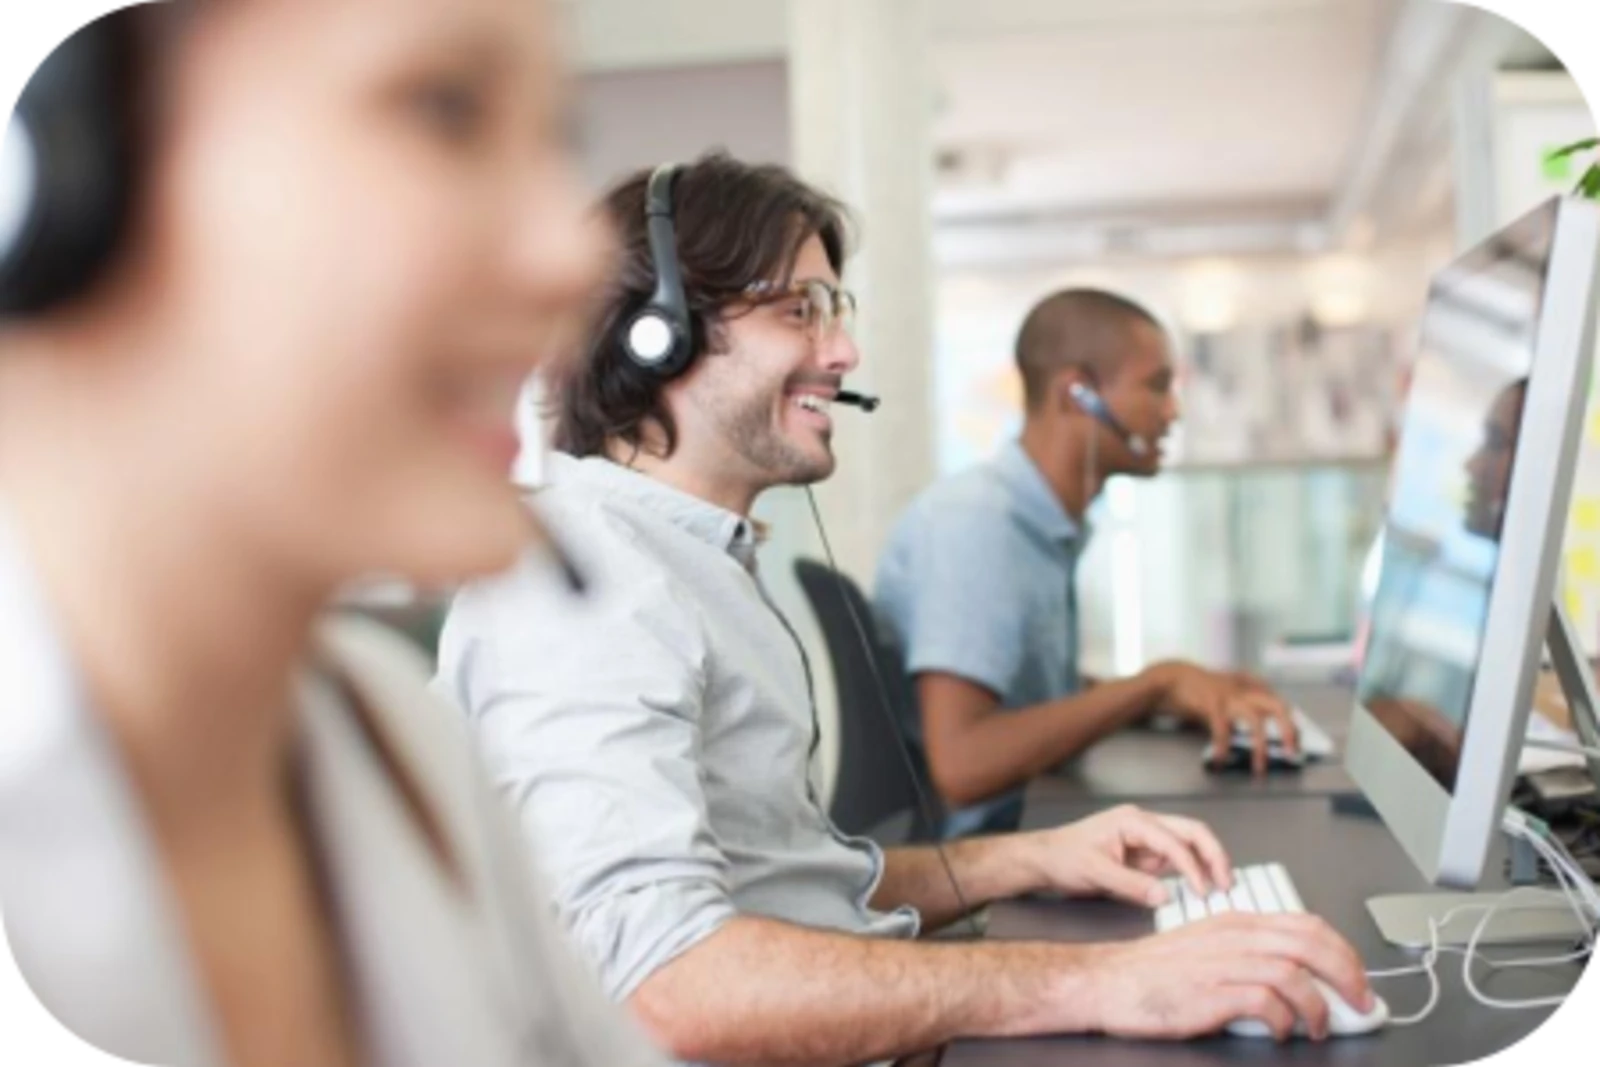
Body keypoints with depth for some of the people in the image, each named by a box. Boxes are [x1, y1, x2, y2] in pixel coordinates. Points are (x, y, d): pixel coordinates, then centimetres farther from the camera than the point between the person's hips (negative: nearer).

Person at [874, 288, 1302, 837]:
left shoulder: (1050, 523, 6)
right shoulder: (973, 520, -20)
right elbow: (961, 765, -28)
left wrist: (1181, 694, -1)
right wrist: (1158, 683, -22)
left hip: (1022, 828, 8)